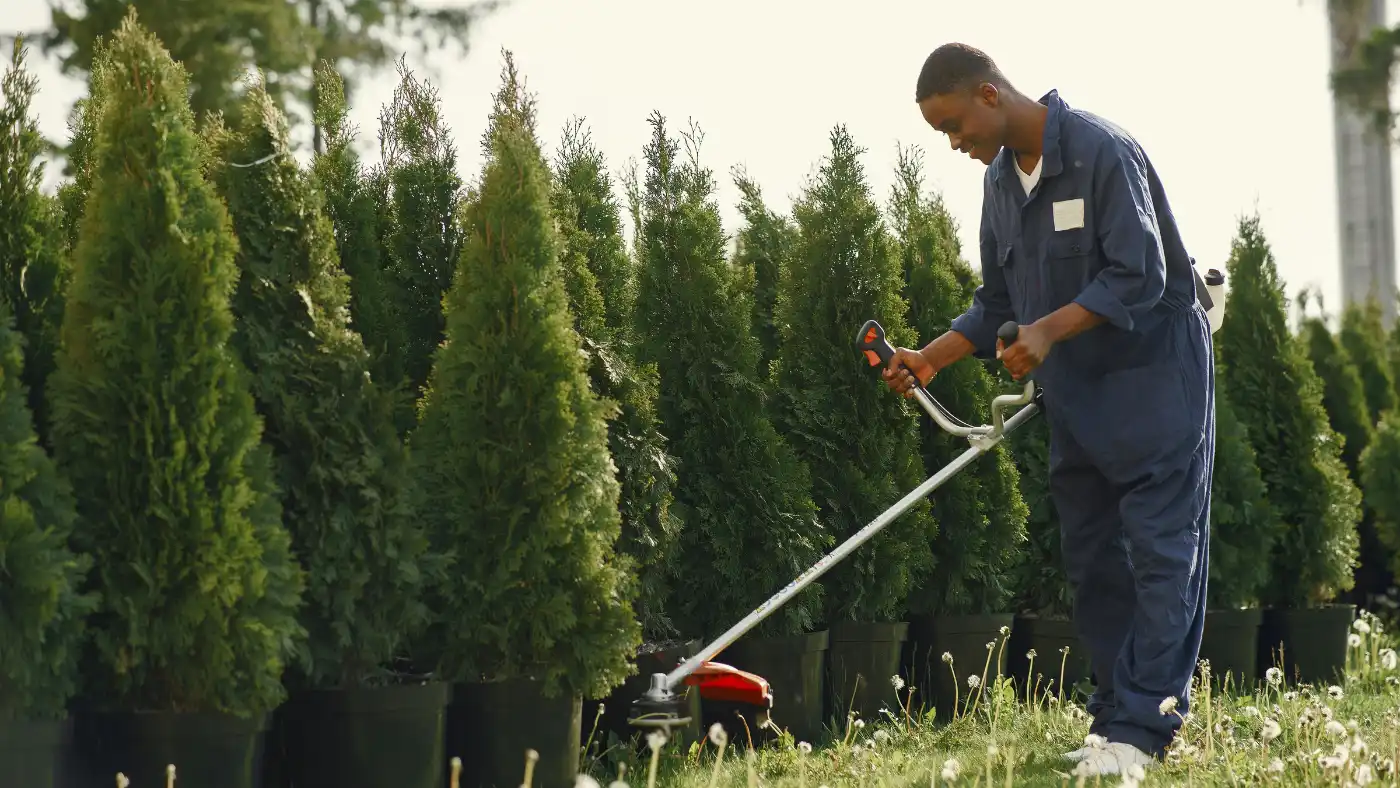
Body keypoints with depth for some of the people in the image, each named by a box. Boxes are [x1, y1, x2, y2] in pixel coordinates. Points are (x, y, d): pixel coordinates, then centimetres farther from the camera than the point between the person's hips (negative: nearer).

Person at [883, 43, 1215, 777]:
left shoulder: (1102, 152, -19)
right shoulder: (1000, 180, 7)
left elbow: (1140, 279, -23)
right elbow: (997, 303, 13)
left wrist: (1048, 330, -30)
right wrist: (930, 358, 0)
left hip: (1155, 378, -8)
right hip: (1075, 393, 8)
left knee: (1161, 552, -9)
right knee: (1092, 560, 7)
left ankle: (1138, 729, -12)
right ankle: (1116, 717, 11)